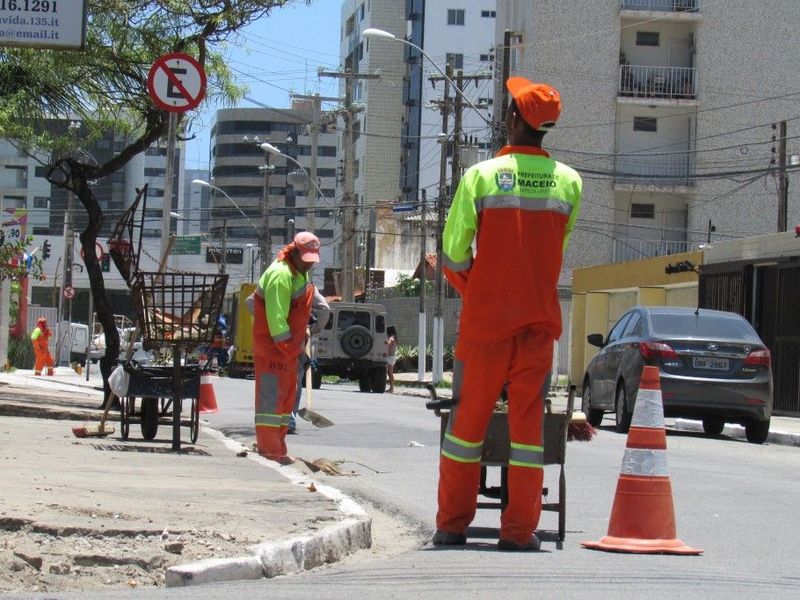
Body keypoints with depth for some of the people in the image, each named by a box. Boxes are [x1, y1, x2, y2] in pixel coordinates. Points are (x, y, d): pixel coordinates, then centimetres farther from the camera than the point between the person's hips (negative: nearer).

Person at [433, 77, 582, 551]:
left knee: (469, 416, 8)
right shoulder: (570, 182, 1)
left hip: (486, 316, -1)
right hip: (540, 317, 1)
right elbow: (559, 250, 8)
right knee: (528, 419, 6)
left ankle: (452, 524, 12)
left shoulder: (480, 177, -6)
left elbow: (453, 251, -4)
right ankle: (520, 528, 5)